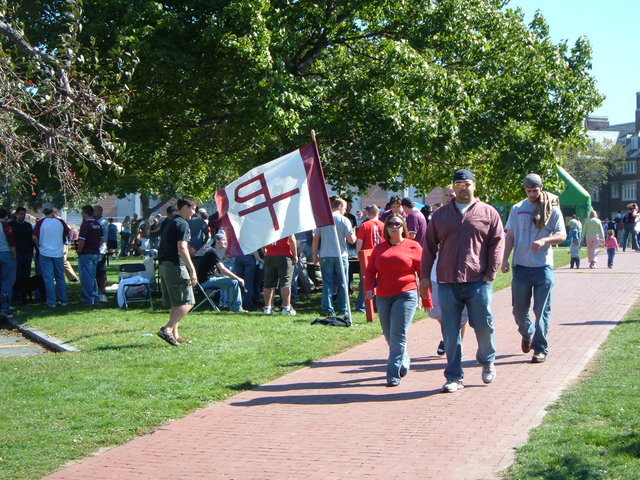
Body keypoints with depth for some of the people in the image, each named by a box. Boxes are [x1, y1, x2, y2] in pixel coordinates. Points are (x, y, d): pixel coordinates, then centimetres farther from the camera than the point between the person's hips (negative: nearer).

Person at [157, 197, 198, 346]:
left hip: (163, 265, 10)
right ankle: (167, 329, -20)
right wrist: (192, 270, -21)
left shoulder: (169, 223, 20)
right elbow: (181, 249, -19)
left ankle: (175, 334, 13)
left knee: (175, 304, 14)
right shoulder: (182, 224, -10)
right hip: (175, 266, -10)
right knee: (187, 302, -9)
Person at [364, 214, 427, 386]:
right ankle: (404, 363, 34)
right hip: (383, 297, 5)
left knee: (398, 336, -11)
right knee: (389, 336, 12)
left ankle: (393, 374, -10)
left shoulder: (413, 247, 2)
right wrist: (369, 288, -5)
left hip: (406, 296, -5)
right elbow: (370, 271, 14)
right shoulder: (379, 248, 13)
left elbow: (423, 273, 3)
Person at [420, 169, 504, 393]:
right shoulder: (440, 215, 13)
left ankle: (487, 362, 30)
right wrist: (425, 276, 8)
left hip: (478, 282, -2)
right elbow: (429, 246, 15)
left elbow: (497, 243, 4)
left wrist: (490, 273, -5)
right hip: (447, 282, 2)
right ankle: (454, 377, 10)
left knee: (484, 325, 2)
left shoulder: (488, 213, 6)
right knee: (450, 333, 2)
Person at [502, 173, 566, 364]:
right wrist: (505, 259, -1)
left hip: (543, 266, -2)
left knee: (542, 310, -1)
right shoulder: (517, 209, 9)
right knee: (519, 309, 7)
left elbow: (562, 235, -4)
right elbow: (510, 236, 10)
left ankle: (541, 348, 7)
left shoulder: (552, 209, 1)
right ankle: (527, 334, 36)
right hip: (521, 265, 2)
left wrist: (544, 240, -22)